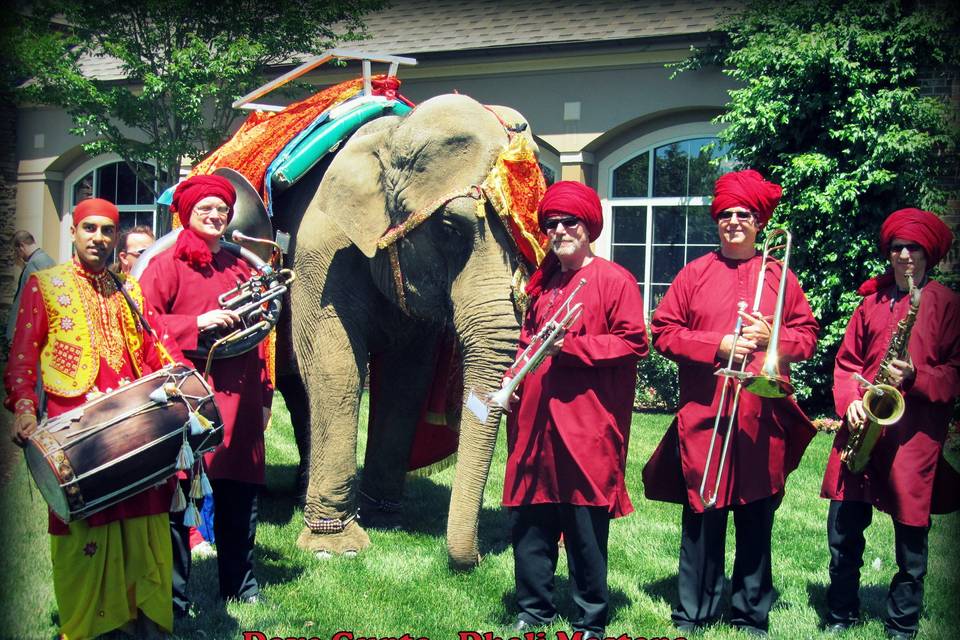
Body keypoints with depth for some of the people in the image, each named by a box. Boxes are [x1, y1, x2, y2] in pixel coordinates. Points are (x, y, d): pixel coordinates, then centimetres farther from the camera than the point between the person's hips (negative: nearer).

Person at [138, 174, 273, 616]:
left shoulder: (240, 268, 18)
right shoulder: (167, 265, 2)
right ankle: (173, 596, 6)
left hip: (237, 398, 5)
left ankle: (239, 586, 25)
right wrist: (198, 323, -17)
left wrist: (263, 395, 17)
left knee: (239, 495, 10)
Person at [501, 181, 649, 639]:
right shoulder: (542, 283, 18)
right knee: (529, 520, 9)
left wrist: (569, 346, -15)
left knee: (585, 527, 0)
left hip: (586, 427, -6)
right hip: (535, 421, 6)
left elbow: (633, 343, -9)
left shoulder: (614, 280, -3)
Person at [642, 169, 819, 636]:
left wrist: (772, 337, -9)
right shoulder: (694, 274, 7)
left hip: (763, 422, 1)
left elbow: (808, 335, 10)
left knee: (757, 523, 7)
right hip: (703, 421, -1)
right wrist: (718, 345, -10)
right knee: (702, 521, 3)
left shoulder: (780, 277, 10)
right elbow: (663, 332, 1)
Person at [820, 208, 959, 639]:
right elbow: (848, 359, 14)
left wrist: (916, 378, -17)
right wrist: (849, 401, -2)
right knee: (843, 528, 4)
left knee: (911, 535, 3)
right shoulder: (872, 299, 14)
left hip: (915, 432, -3)